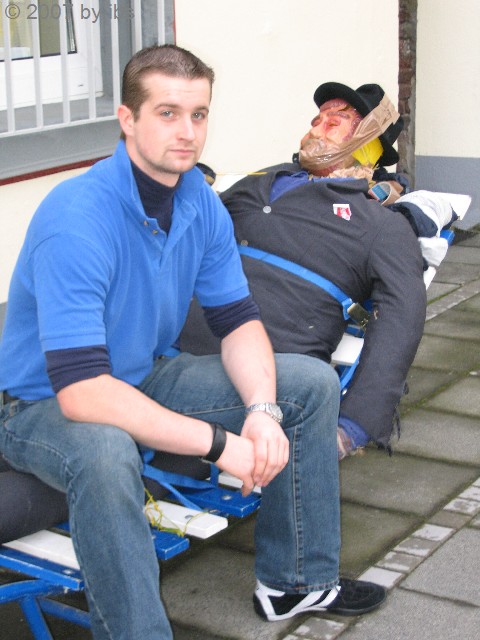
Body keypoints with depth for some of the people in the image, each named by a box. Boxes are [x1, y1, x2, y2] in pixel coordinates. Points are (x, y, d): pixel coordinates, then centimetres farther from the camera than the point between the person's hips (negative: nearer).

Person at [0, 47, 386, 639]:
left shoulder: (202, 205, -6)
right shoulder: (75, 220, -30)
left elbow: (238, 321, 1)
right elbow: (80, 392, -36)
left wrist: (261, 409, -20)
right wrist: (218, 443, -35)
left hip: (145, 378, 8)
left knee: (311, 383, 2)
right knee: (104, 453, -43)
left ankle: (295, 580, 14)